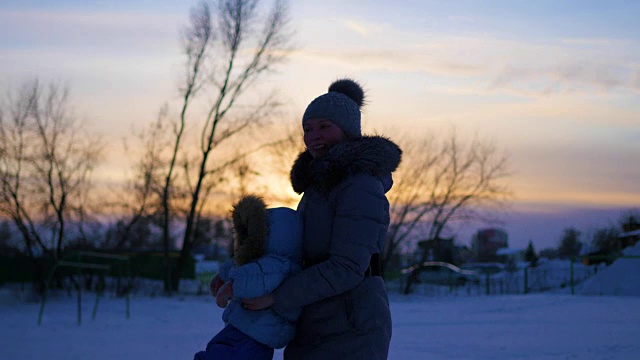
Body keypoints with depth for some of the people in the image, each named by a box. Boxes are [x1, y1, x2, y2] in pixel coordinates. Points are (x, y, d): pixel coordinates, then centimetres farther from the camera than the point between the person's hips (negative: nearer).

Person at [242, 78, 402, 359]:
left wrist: (277, 296, -21)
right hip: (317, 332, 9)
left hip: (351, 333, -9)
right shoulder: (322, 183, 14)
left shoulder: (361, 186, -15)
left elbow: (347, 268, -22)